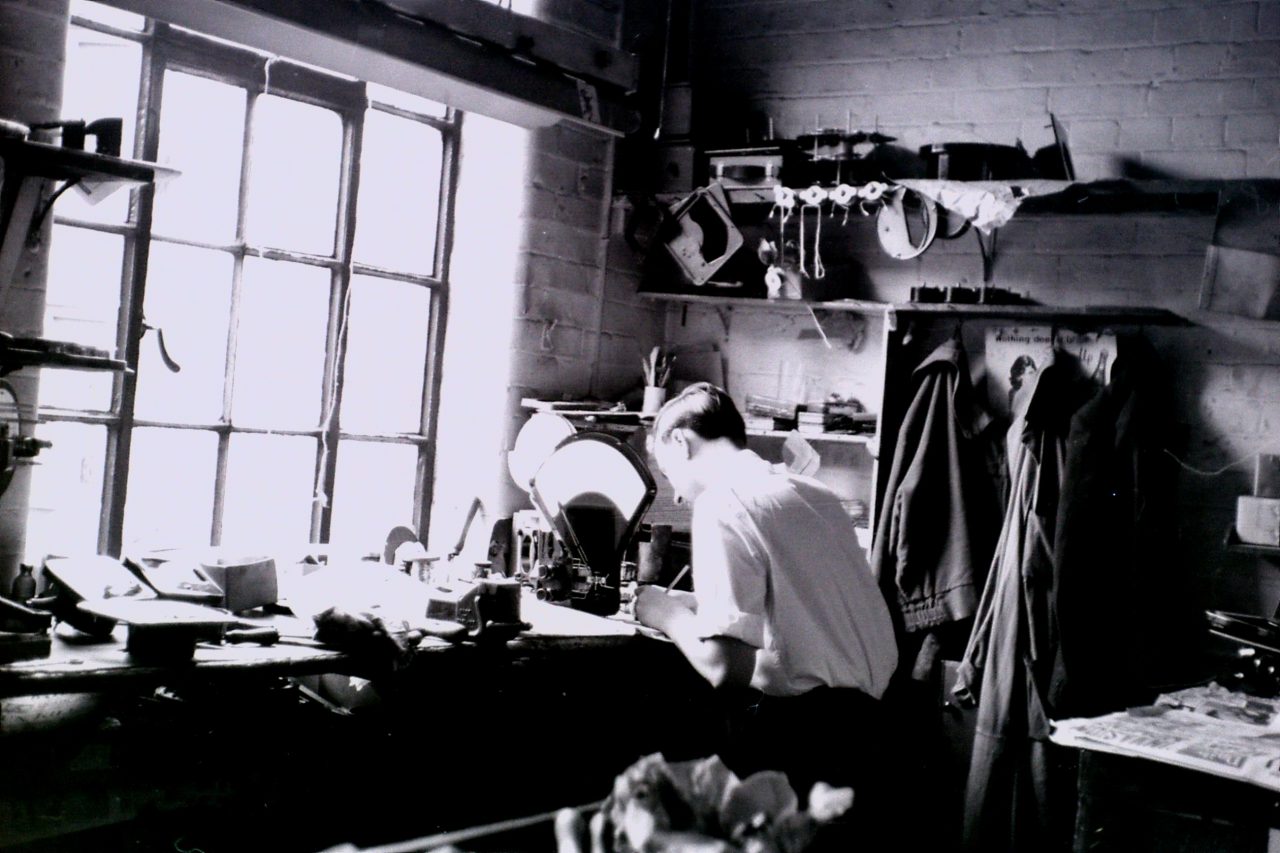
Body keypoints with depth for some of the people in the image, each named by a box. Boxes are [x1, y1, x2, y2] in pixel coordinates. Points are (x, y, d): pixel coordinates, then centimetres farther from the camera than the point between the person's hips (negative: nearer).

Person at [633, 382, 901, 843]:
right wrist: (700, 604, 22)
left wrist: (670, 615, 2)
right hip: (864, 724, 7)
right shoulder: (815, 494, 13)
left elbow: (726, 667, -17)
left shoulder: (722, 502, -9)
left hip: (794, 740, -7)